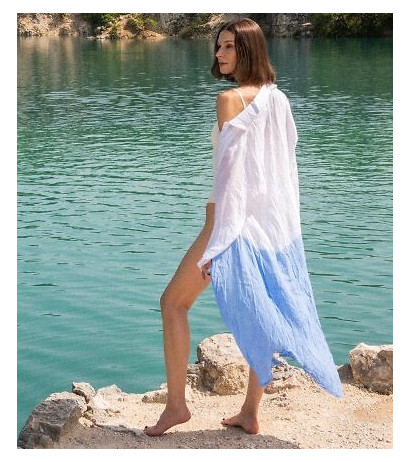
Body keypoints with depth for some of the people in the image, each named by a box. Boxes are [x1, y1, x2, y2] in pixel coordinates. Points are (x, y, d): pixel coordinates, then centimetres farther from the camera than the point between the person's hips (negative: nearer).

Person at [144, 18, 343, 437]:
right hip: (277, 222, 8)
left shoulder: (230, 99, -13)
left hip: (237, 219, -8)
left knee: (174, 302, 6)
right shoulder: (278, 99, 9)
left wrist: (214, 242, -17)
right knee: (264, 316, 13)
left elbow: (228, 171, -18)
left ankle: (176, 403, 8)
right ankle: (250, 413, 21)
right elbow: (287, 164, 13)